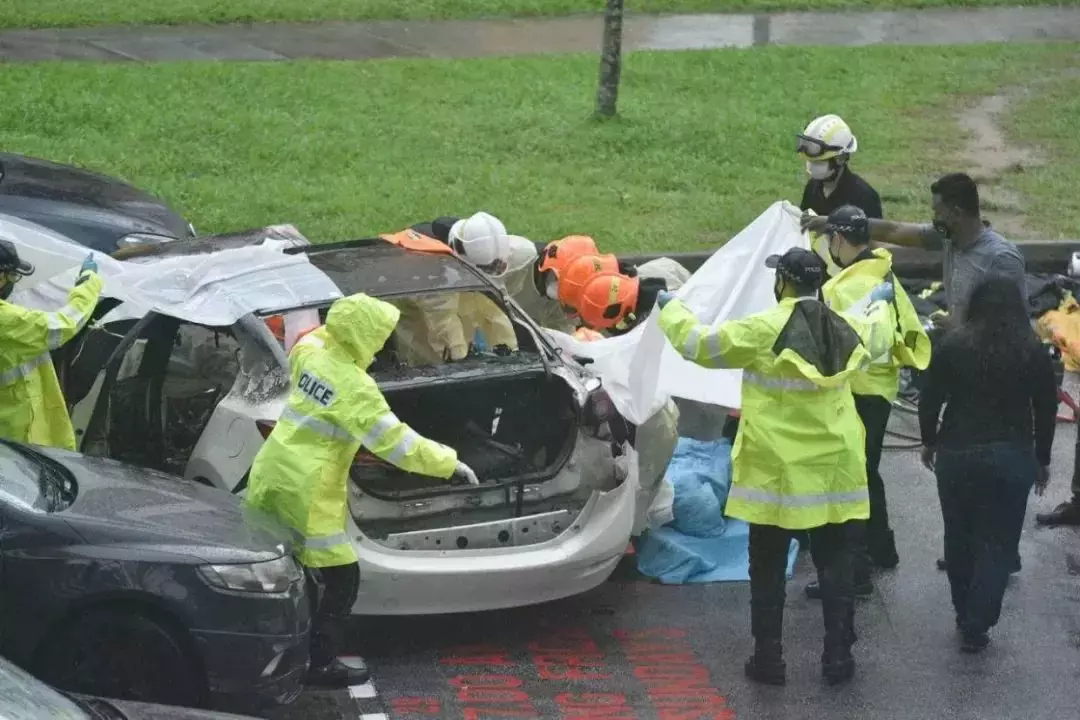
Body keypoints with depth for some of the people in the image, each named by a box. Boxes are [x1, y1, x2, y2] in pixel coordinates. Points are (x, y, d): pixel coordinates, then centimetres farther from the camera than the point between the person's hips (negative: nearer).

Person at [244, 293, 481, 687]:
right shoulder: (354, 388, -19)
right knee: (343, 580, 2)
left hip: (270, 474, 9)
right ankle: (321, 665, 8)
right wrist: (449, 464, -20)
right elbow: (394, 442, -23)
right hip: (306, 492, -8)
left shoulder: (309, 353, 1)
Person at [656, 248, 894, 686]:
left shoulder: (762, 331, -15)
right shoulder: (845, 330, 2)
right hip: (833, 469, 4)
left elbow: (700, 346, -7)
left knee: (768, 568, 8)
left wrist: (671, 310, 11)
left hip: (777, 470, -4)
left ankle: (768, 659, 11)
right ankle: (838, 656, 13)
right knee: (834, 564, 12)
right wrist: (878, 305, 47)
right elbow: (877, 341, 26)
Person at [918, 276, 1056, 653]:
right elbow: (1046, 409, 4)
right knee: (998, 544, 4)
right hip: (1011, 456, -1)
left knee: (959, 537, 17)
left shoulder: (954, 345, -2)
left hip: (957, 452, 1)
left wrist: (930, 442, 16)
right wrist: (1042, 460, 16)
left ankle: (965, 614, 27)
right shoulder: (1034, 351, -1)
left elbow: (929, 399, 0)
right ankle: (976, 625, -3)